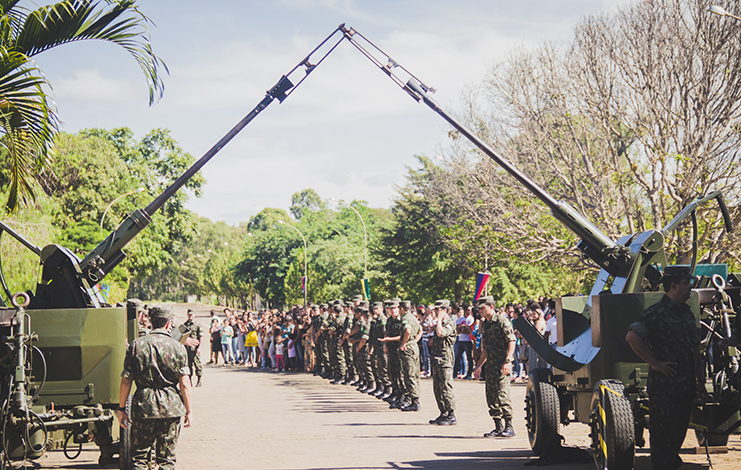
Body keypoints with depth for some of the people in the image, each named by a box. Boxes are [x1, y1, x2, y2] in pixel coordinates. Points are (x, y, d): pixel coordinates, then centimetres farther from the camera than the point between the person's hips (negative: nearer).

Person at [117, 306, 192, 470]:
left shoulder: (136, 345, 0)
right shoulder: (178, 347, -2)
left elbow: (126, 381, 0)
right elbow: (184, 384, -4)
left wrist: (121, 409, 8)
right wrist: (189, 411, 4)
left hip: (143, 407, 0)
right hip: (171, 407, 0)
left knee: (139, 456, 8)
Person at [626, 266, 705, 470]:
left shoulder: (687, 313, 15)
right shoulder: (656, 313, -11)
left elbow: (695, 349, 22)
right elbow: (632, 337, -22)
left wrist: (700, 380, 18)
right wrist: (654, 363, -17)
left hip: (686, 386, 8)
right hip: (664, 386, -8)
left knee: (679, 431, 14)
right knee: (664, 432, -5)